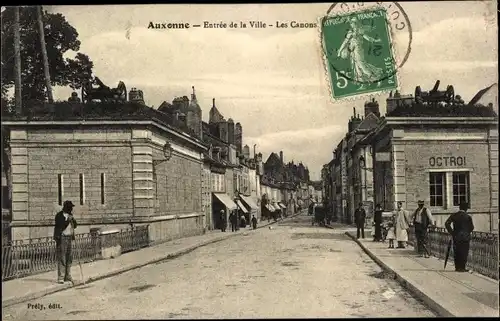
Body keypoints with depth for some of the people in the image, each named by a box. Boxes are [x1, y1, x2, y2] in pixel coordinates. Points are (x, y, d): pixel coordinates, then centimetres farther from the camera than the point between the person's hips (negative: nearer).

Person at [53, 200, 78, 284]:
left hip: (69, 238, 8)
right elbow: (61, 226, -18)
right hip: (62, 238, -8)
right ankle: (60, 278, -6)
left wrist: (73, 219, -4)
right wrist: (68, 220, -21)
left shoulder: (69, 215, 13)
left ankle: (67, 276, 17)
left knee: (69, 258, 9)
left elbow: (74, 226, 13)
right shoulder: (59, 215, -10)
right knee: (61, 258, -8)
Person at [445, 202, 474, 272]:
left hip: (456, 237, 3)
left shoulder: (454, 215, 2)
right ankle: (462, 267, 0)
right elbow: (471, 227, -1)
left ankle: (457, 267, 10)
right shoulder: (468, 217, -4)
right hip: (465, 237, -2)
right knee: (464, 253, 2)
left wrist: (451, 232, 3)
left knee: (456, 253, 8)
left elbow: (446, 223, -4)